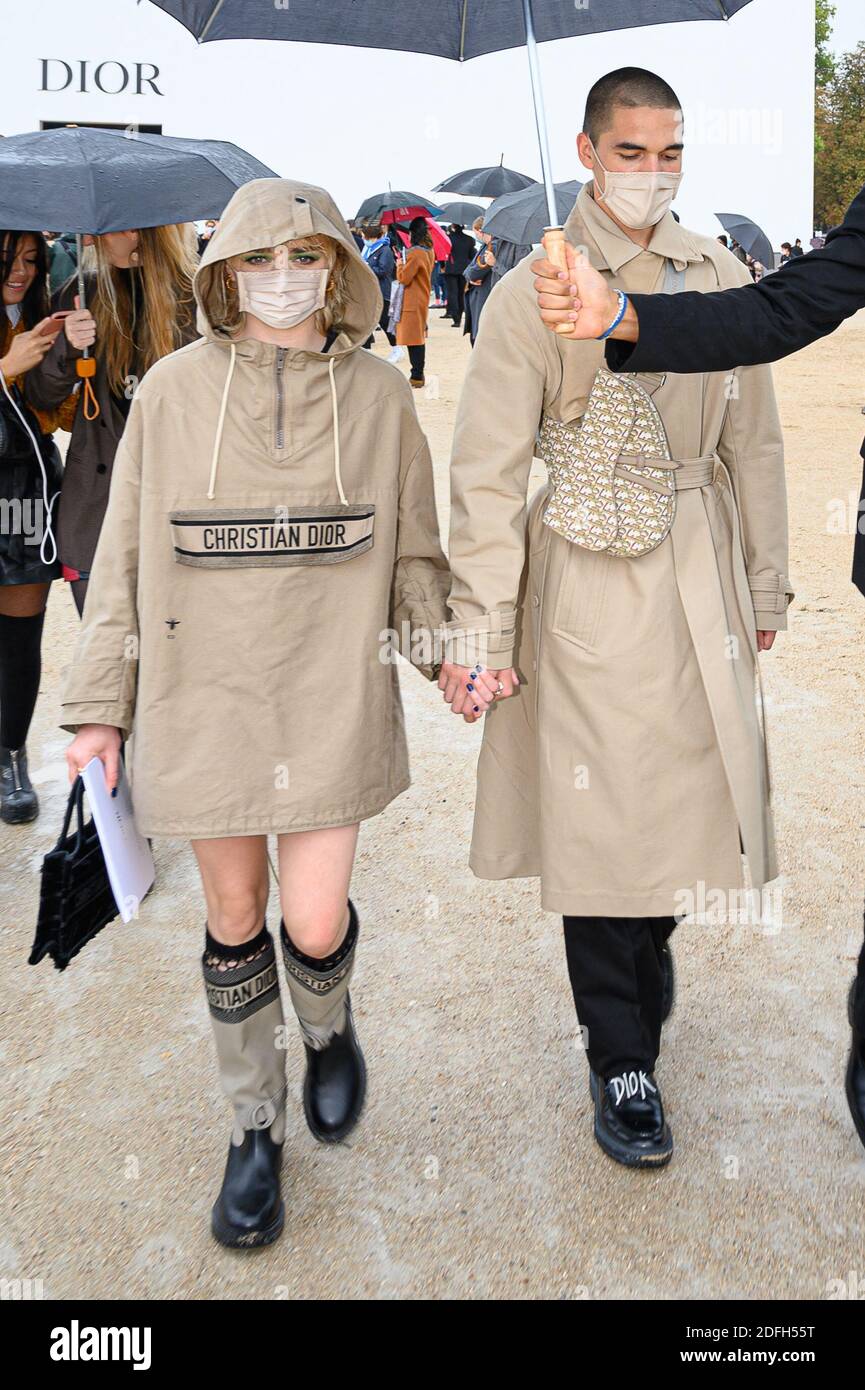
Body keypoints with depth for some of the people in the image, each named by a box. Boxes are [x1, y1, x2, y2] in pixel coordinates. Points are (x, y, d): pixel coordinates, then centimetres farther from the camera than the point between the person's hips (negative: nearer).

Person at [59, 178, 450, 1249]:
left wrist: (443, 647, -3)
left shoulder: (379, 394, 1)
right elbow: (125, 556, 4)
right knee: (234, 917, 10)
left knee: (316, 923, -3)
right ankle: (255, 1130, 31)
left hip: (332, 698, 0)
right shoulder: (173, 389, 0)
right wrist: (99, 705, 3)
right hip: (201, 696, 1)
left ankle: (327, 1028, 36)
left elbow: (414, 550, 10)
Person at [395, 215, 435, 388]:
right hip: (423, 299, 9)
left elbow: (404, 278, -17)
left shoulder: (415, 253, -18)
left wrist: (400, 265, 0)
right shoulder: (429, 251, 9)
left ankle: (417, 377, -5)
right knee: (419, 338, 14)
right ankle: (419, 374, 19)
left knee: (413, 339, -6)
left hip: (412, 301, -9)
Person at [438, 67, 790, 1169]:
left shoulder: (722, 280, 7)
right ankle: (621, 1058, 17)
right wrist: (479, 630, -14)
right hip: (587, 580, -4)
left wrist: (766, 586, 14)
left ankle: (648, 945, 43)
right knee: (599, 813, 1)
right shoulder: (534, 292, -5)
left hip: (698, 579, 4)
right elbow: (488, 471, -8)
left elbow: (754, 443, 13)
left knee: (686, 786, 10)